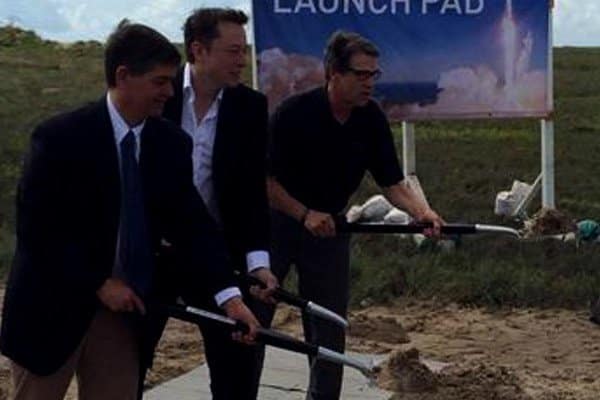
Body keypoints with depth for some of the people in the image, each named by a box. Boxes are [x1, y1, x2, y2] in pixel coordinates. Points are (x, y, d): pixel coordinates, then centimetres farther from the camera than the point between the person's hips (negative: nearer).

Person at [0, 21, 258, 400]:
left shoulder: (171, 143, -2)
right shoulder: (60, 137, -16)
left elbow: (191, 222, -3)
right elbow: (37, 229, -16)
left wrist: (228, 295, -13)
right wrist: (100, 284, -17)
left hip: (123, 307, 5)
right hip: (53, 305, -4)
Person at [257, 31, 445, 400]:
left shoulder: (372, 119, -7)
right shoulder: (294, 113, -21)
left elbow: (392, 182, -5)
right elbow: (264, 179, -17)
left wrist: (422, 211, -23)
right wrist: (305, 214, -24)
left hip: (329, 227, 4)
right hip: (274, 222, -4)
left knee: (329, 327, 6)